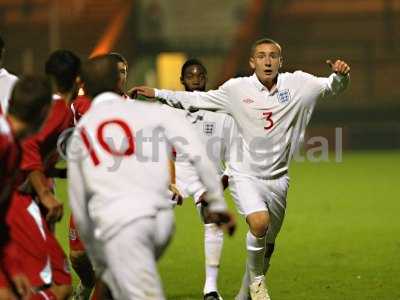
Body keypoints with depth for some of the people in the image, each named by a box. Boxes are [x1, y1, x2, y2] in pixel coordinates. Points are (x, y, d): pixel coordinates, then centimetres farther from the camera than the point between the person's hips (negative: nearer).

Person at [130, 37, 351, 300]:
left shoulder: (296, 84, -2)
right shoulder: (237, 89, -3)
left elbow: (332, 87, 3)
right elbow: (196, 99, 7)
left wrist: (340, 75, -20)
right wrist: (157, 94, 5)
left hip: (277, 179, 3)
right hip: (245, 175, -3)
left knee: (266, 246, 13)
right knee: (259, 222, -29)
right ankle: (256, 277, -3)